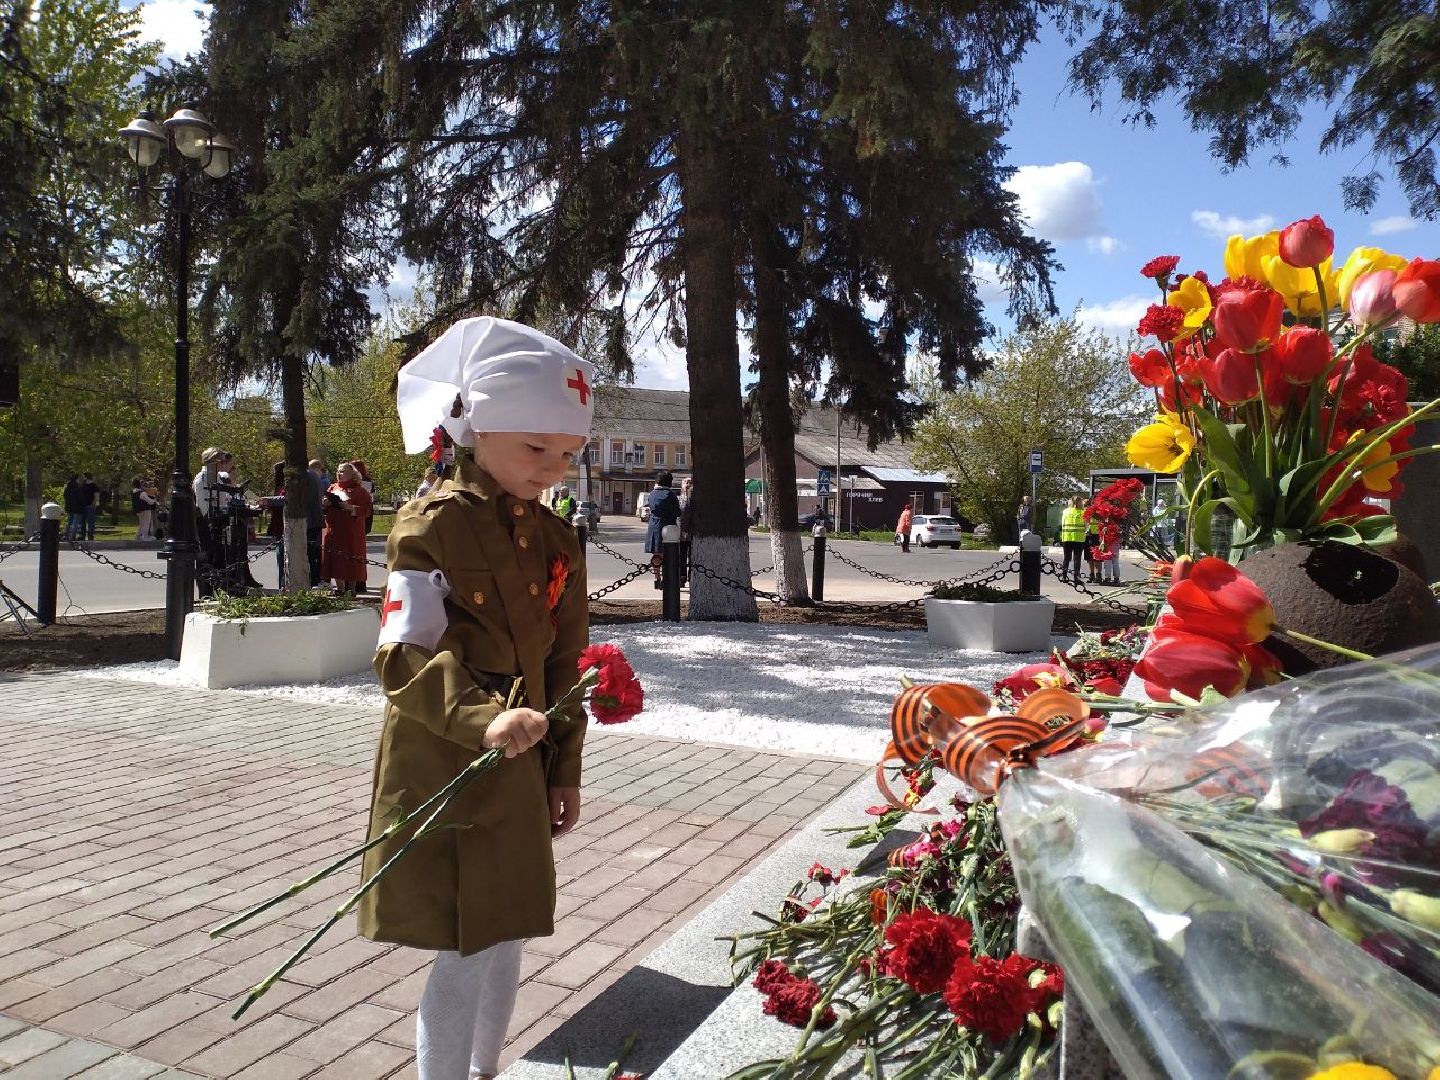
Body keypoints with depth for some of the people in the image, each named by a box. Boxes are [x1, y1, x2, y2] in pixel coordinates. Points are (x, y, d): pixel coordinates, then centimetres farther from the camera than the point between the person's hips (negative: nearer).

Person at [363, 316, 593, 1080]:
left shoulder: (555, 540, 7)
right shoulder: (432, 524, -13)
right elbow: (405, 656, -21)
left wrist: (563, 773, 12)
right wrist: (483, 717, -36)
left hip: (519, 776, 7)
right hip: (444, 774, -6)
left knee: (507, 939, 18)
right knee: (467, 955, 0)